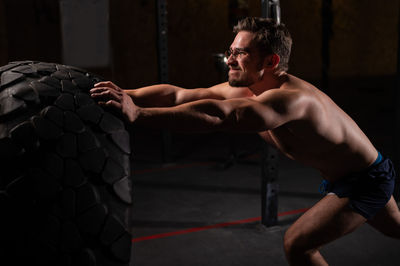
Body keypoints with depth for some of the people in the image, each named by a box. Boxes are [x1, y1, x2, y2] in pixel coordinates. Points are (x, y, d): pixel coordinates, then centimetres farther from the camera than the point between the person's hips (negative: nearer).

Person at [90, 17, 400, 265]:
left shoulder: (291, 98, -39)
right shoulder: (242, 92, -13)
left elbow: (219, 114, -54)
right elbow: (177, 94, -19)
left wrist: (137, 114, -59)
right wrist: (126, 94, -32)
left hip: (368, 180, -9)